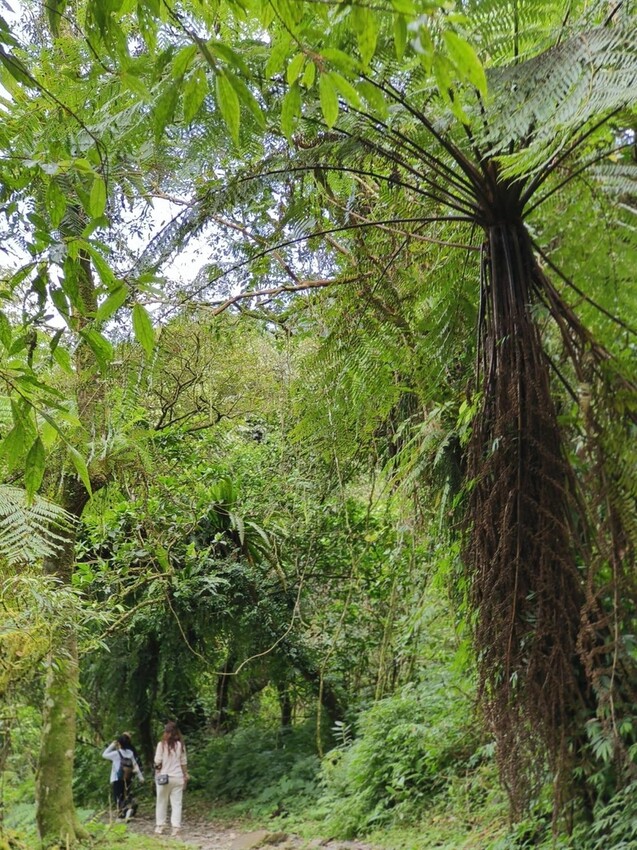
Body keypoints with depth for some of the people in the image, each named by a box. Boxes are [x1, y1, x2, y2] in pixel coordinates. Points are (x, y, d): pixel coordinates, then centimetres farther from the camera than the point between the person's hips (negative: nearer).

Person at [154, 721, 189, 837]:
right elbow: (183, 762, 4)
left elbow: (157, 761, -7)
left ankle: (159, 826, 18)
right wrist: (185, 776, 14)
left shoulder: (162, 744, -9)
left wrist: (158, 769, 14)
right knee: (176, 803, 5)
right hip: (178, 777, 1)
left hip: (164, 776, -1)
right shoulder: (180, 745, -2)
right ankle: (176, 827, -1)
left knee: (162, 802, 13)